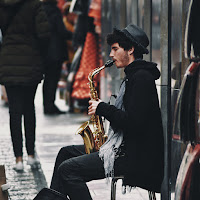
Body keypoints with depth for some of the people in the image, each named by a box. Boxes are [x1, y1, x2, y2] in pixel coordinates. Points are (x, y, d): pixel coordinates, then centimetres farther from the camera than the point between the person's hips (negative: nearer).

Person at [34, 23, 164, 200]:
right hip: (123, 147, 11)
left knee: (68, 169, -19)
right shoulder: (133, 76, 17)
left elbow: (134, 122, -25)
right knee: (66, 152, 18)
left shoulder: (142, 78, -16)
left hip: (134, 157, -11)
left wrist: (103, 109, -14)